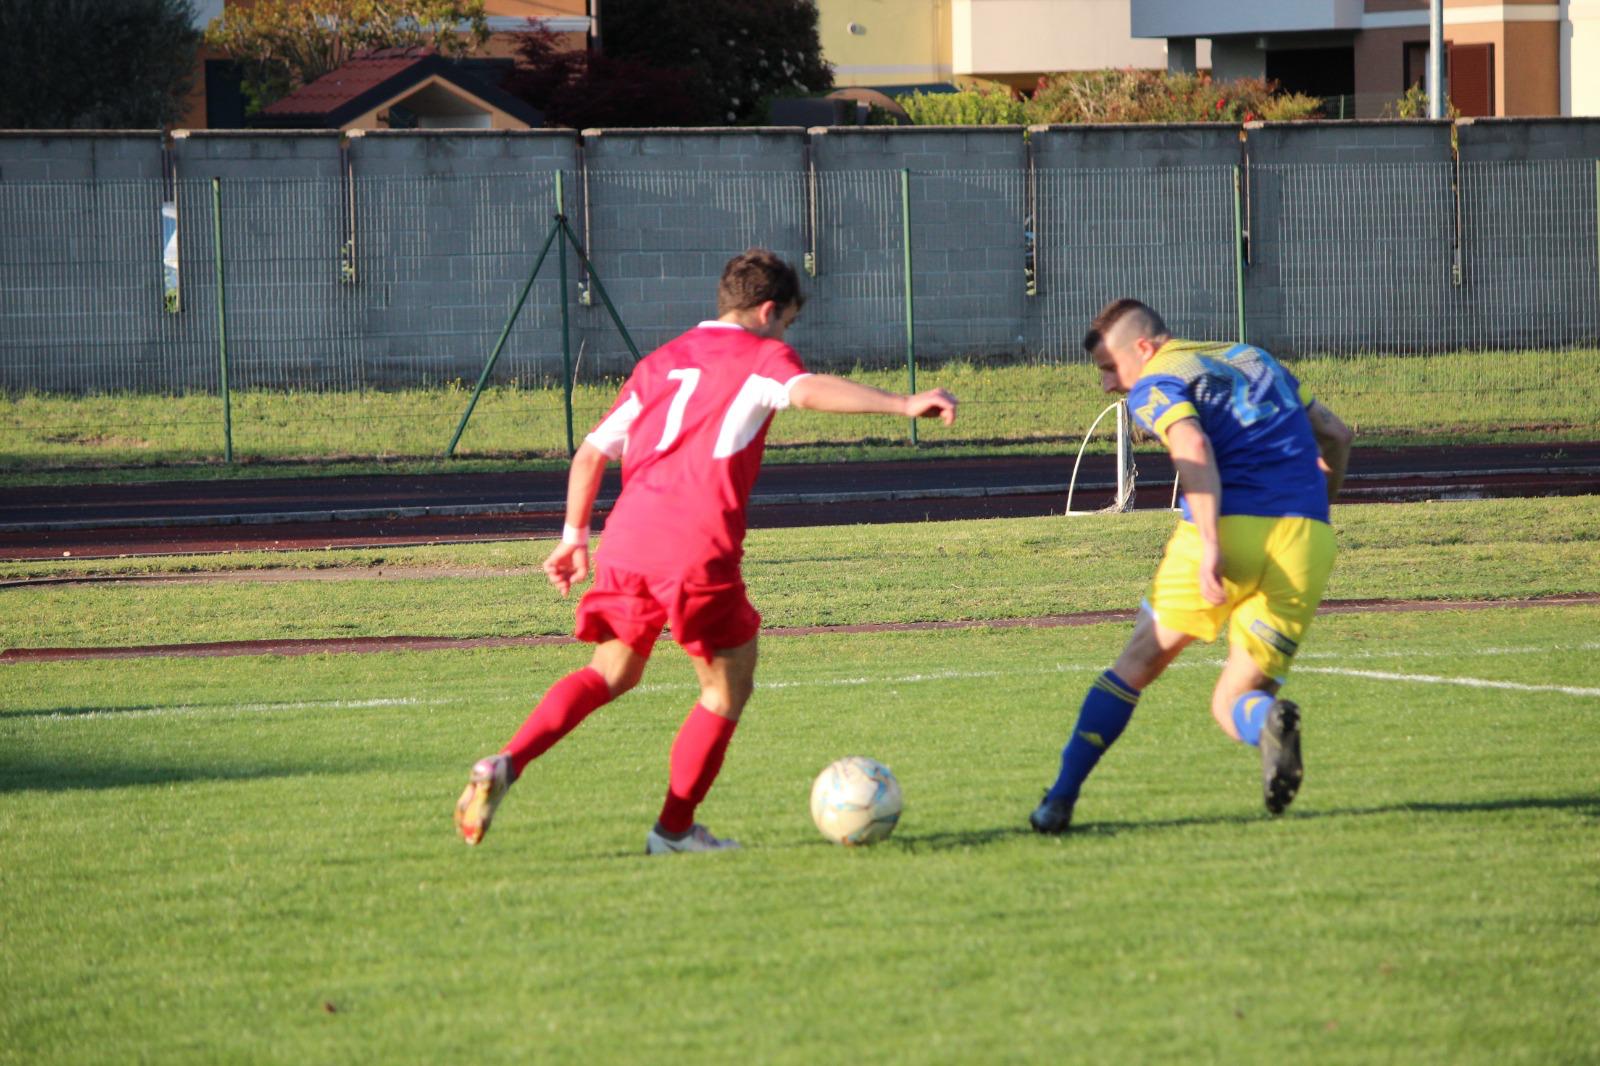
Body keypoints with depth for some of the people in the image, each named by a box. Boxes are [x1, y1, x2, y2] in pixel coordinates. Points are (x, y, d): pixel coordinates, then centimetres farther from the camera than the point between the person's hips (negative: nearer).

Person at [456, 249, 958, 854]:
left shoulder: (660, 363, 25)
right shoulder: (760, 357, 6)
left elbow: (591, 452, 24)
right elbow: (810, 391, -17)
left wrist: (574, 537, 31)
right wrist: (903, 405, -25)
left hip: (626, 540, 6)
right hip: (698, 550, -6)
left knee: (613, 672, 22)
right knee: (728, 686, 13)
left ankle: (506, 765, 2)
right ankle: (675, 829, 15)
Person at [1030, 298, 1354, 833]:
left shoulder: (1155, 385, 4)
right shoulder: (1253, 359, 26)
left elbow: (1194, 451, -16)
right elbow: (1336, 433, 31)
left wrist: (1211, 546, -24)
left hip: (1230, 529, -5)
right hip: (1308, 539, 5)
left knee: (1138, 663, 15)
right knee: (1233, 703, 8)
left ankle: (1060, 800, 14)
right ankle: (1271, 722, -28)